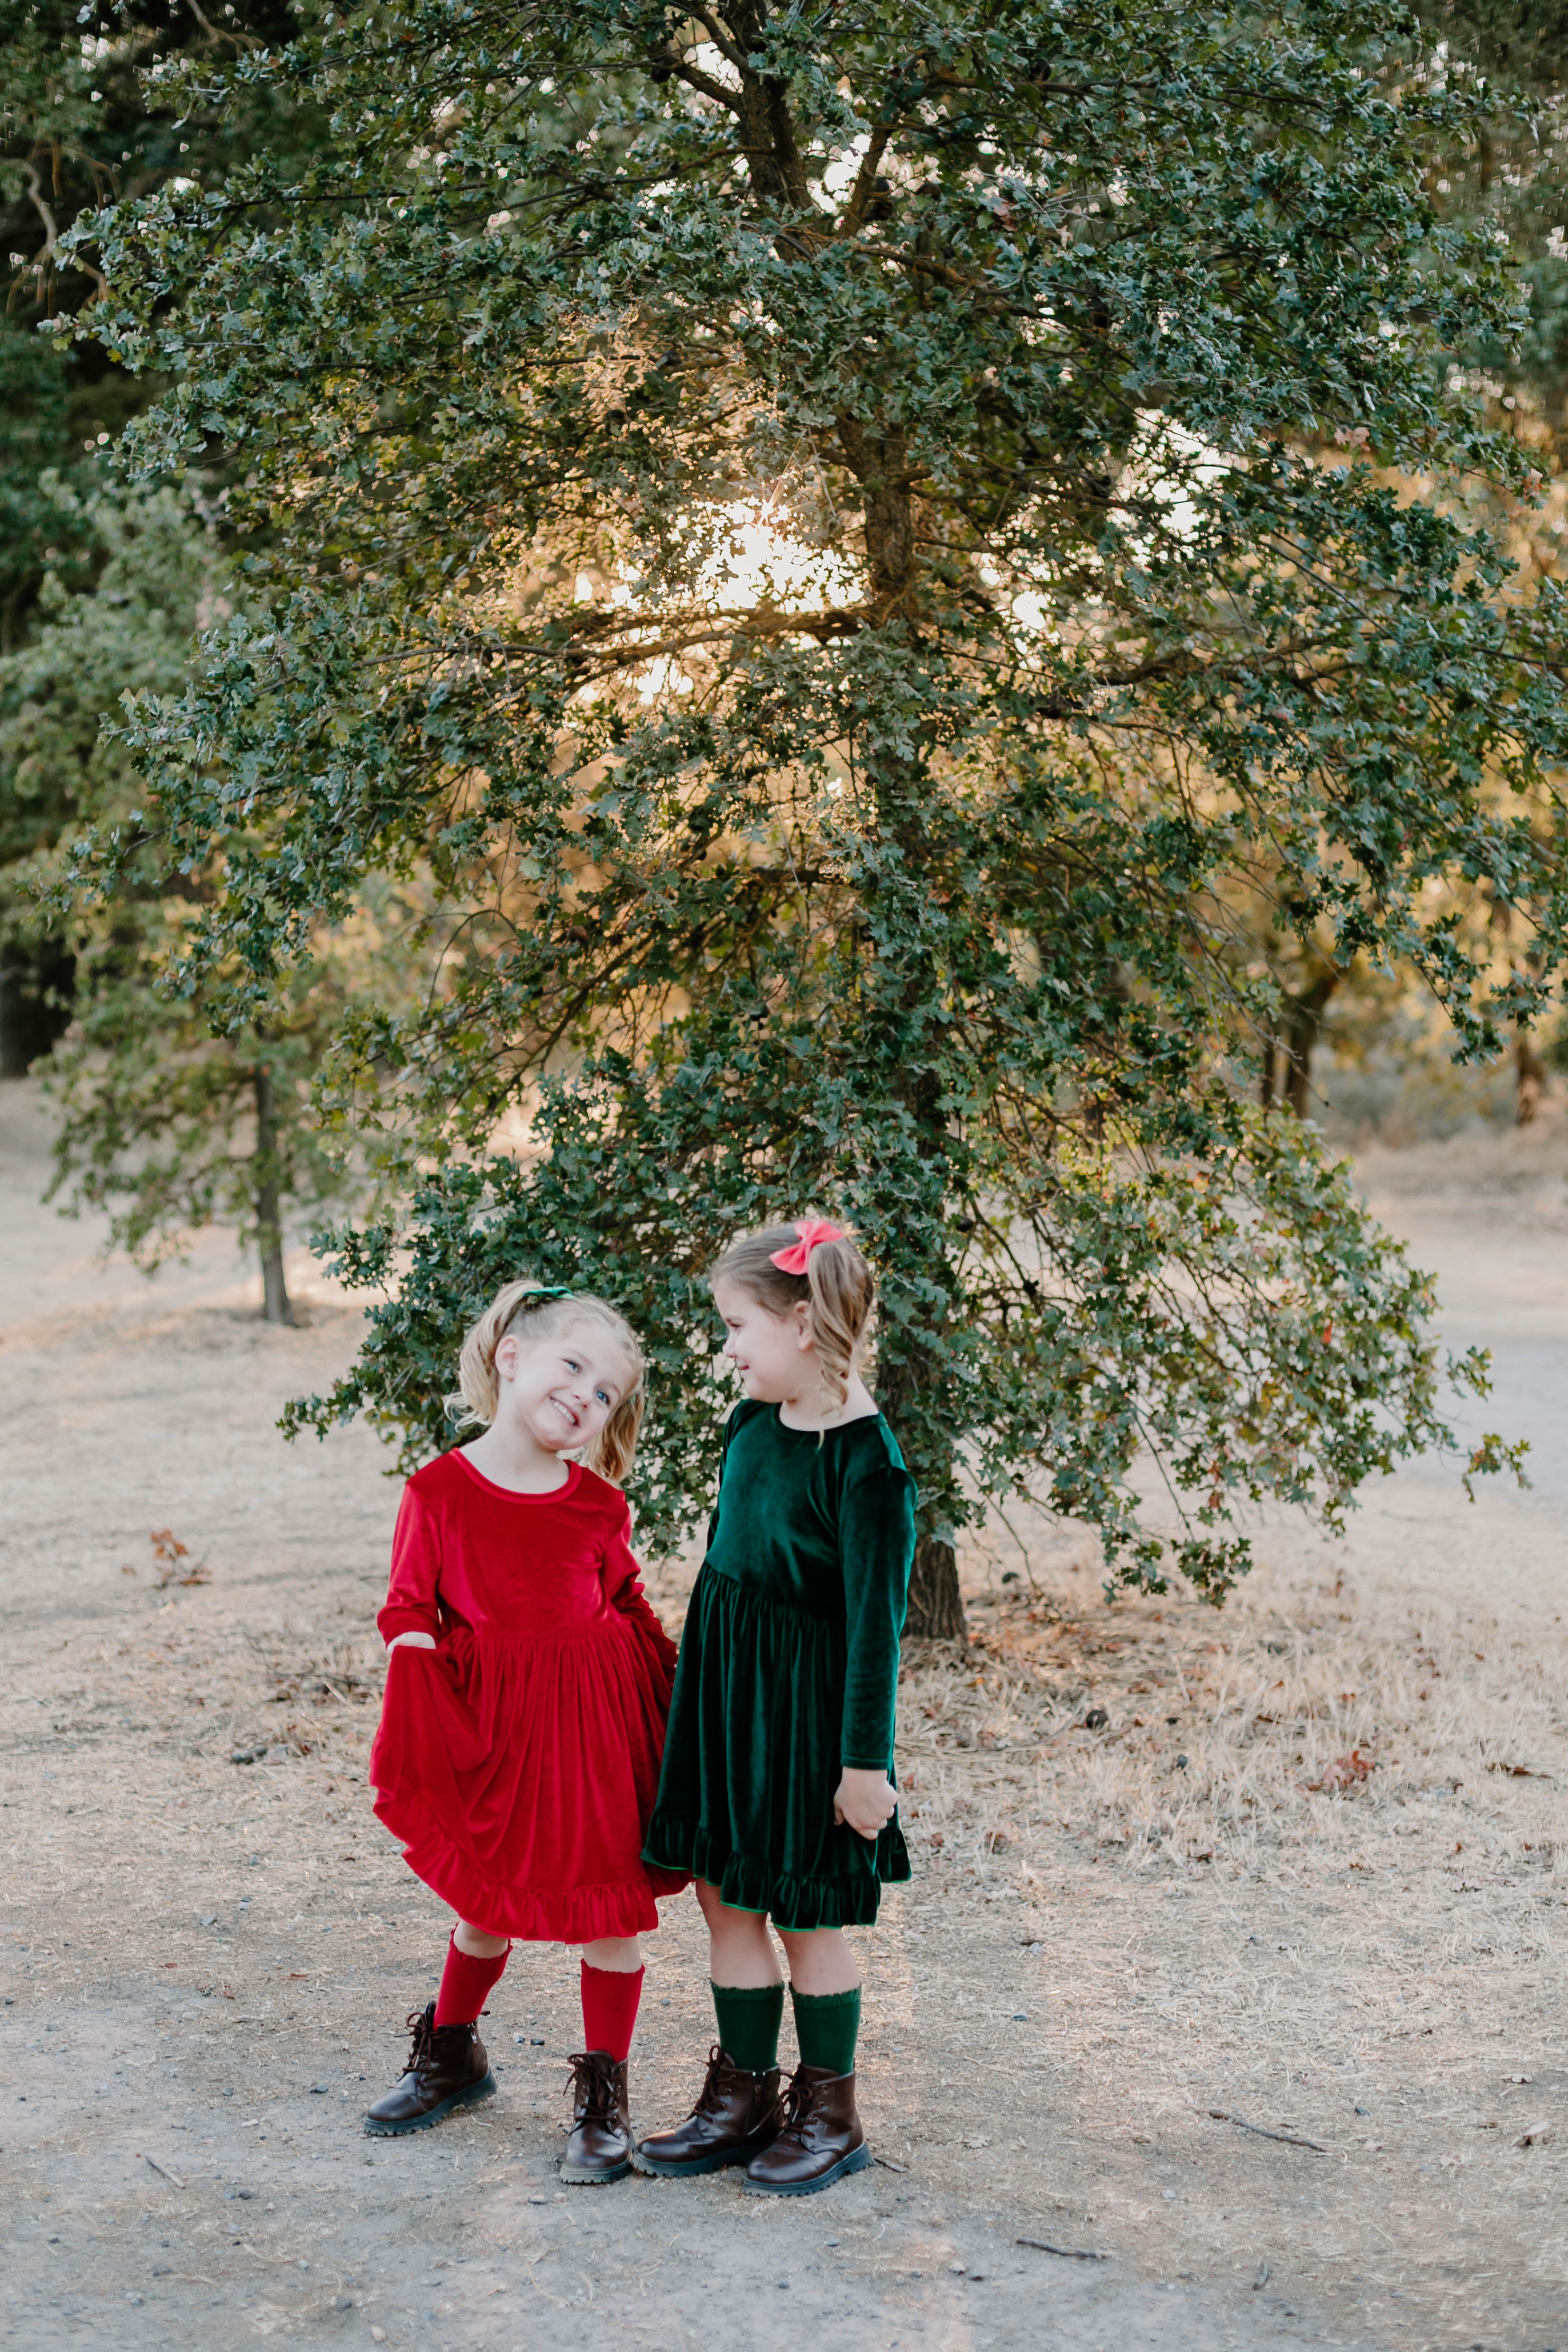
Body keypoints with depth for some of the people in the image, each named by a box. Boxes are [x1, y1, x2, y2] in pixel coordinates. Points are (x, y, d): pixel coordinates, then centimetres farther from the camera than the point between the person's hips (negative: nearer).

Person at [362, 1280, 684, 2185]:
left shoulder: (598, 1505, 0)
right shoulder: (439, 1491, -6)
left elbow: (630, 1608, 10)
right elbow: (410, 1611, -2)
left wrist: (682, 1689, 4)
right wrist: (419, 1667, -19)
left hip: (596, 1723, 1)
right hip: (490, 1726, -1)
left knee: (611, 1905, 3)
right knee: (486, 1899, 15)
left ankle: (605, 2097, 17)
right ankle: (452, 2052, 40)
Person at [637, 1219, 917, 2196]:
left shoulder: (866, 1464, -20)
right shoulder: (754, 1424, 3)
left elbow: (876, 1622, -18)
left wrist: (866, 1761, -17)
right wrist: (702, 1671, 21)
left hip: (807, 1703, -7)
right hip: (723, 1684, 7)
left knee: (806, 1914, 6)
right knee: (726, 1895, 12)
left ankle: (829, 2114, 23)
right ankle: (743, 2097, 26)